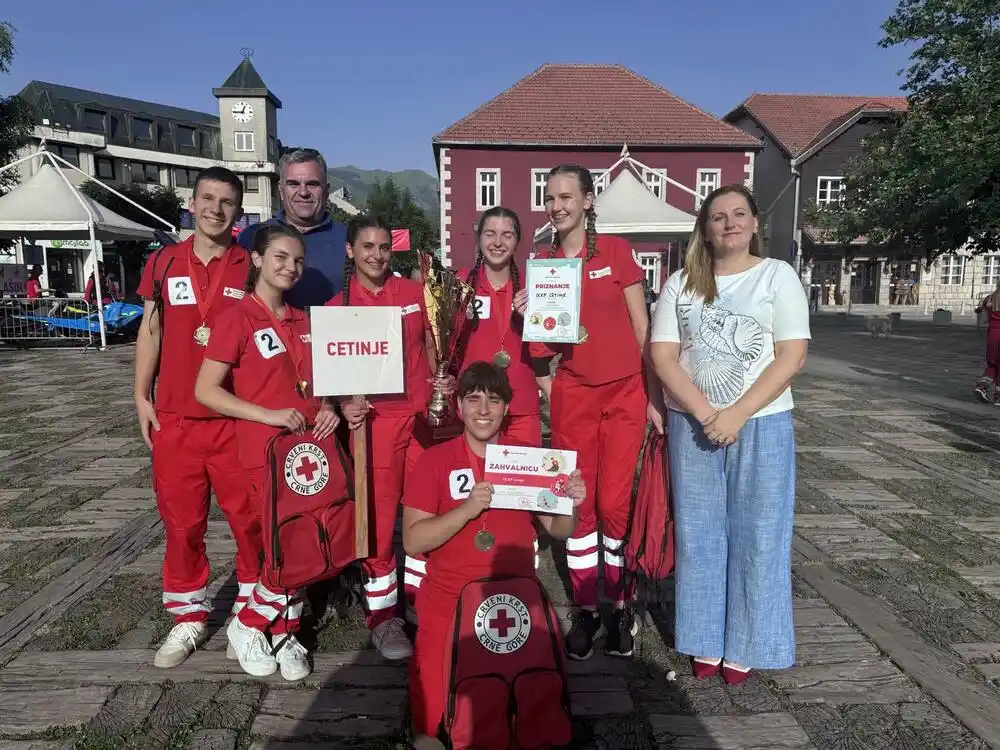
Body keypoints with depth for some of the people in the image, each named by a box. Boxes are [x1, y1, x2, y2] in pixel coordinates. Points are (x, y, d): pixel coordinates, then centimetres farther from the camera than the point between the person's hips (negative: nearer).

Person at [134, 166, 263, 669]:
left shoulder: (251, 267, -1)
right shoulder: (164, 262, 6)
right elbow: (151, 331, 11)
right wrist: (141, 396, 6)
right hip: (174, 417, 2)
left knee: (250, 518, 5)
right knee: (181, 522, 11)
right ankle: (189, 618, 27)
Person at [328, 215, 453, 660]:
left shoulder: (414, 293, 6)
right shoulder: (337, 307, 1)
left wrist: (443, 380, -3)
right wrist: (346, 404, -16)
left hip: (423, 414, 3)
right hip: (376, 419, -2)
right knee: (378, 519, 3)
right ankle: (382, 615, 18)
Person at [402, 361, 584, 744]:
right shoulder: (434, 460, -4)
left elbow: (558, 530, 7)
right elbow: (413, 541, -9)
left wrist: (571, 505, -15)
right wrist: (467, 509, -23)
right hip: (448, 600, -1)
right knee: (434, 720, -12)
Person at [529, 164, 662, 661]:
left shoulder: (616, 251, -1)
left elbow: (642, 328, 0)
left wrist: (655, 396, -2)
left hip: (625, 391, -2)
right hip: (571, 394, 2)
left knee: (616, 504, -1)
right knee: (577, 505, 4)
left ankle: (621, 607, 18)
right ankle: (585, 610, 19)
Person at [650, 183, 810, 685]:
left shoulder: (778, 276, 0)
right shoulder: (681, 283, 5)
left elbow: (791, 357, -7)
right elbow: (663, 356, -1)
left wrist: (737, 415, -16)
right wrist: (704, 413, -14)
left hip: (761, 424, -1)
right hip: (692, 424, 2)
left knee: (756, 534, 5)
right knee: (698, 534, 8)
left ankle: (744, 645, 23)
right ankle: (706, 642, 23)